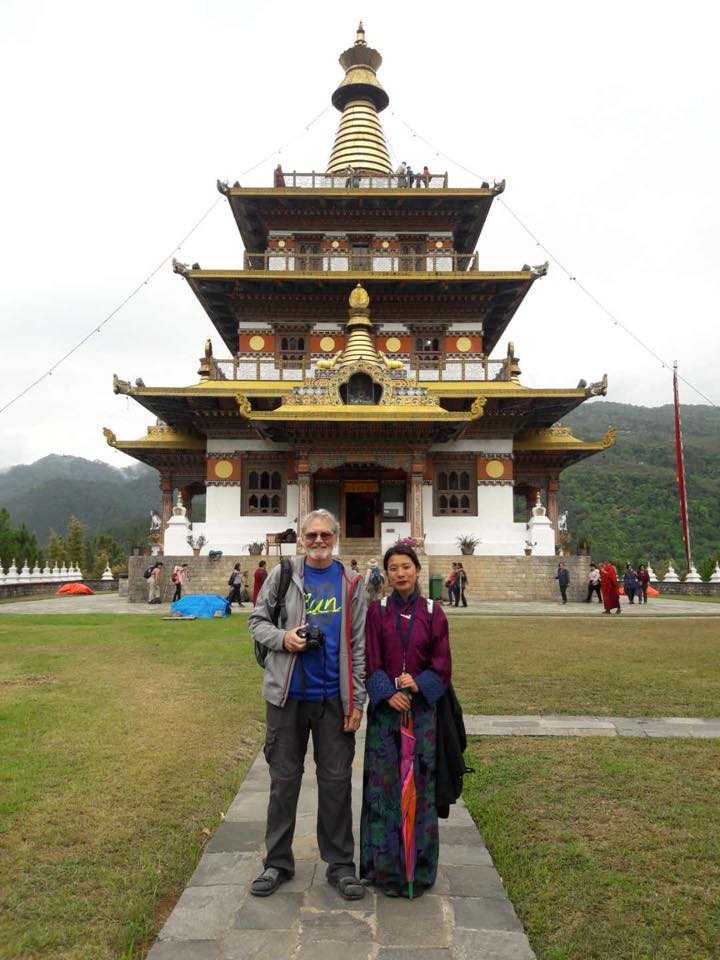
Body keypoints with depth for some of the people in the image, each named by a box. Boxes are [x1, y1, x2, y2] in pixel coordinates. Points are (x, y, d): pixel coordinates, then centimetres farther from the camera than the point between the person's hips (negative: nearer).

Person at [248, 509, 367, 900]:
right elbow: (257, 620, 6)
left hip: (334, 696, 0)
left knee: (336, 781, 9)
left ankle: (340, 864, 24)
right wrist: (282, 638, -15)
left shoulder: (351, 583, 3)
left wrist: (357, 700, -2)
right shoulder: (283, 574, 1)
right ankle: (277, 861, 28)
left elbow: (359, 645, 3)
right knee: (284, 779, 11)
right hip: (288, 694, 0)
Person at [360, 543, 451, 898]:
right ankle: (385, 865, 19)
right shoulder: (377, 611, -1)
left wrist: (417, 684, -15)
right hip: (384, 709, 0)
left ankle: (418, 866, 21)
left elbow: (442, 665, 0)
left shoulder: (433, 612, 0)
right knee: (383, 783, 4)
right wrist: (388, 693, -16)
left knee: (419, 784, 5)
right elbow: (371, 662, -3)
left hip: (422, 708, 0)